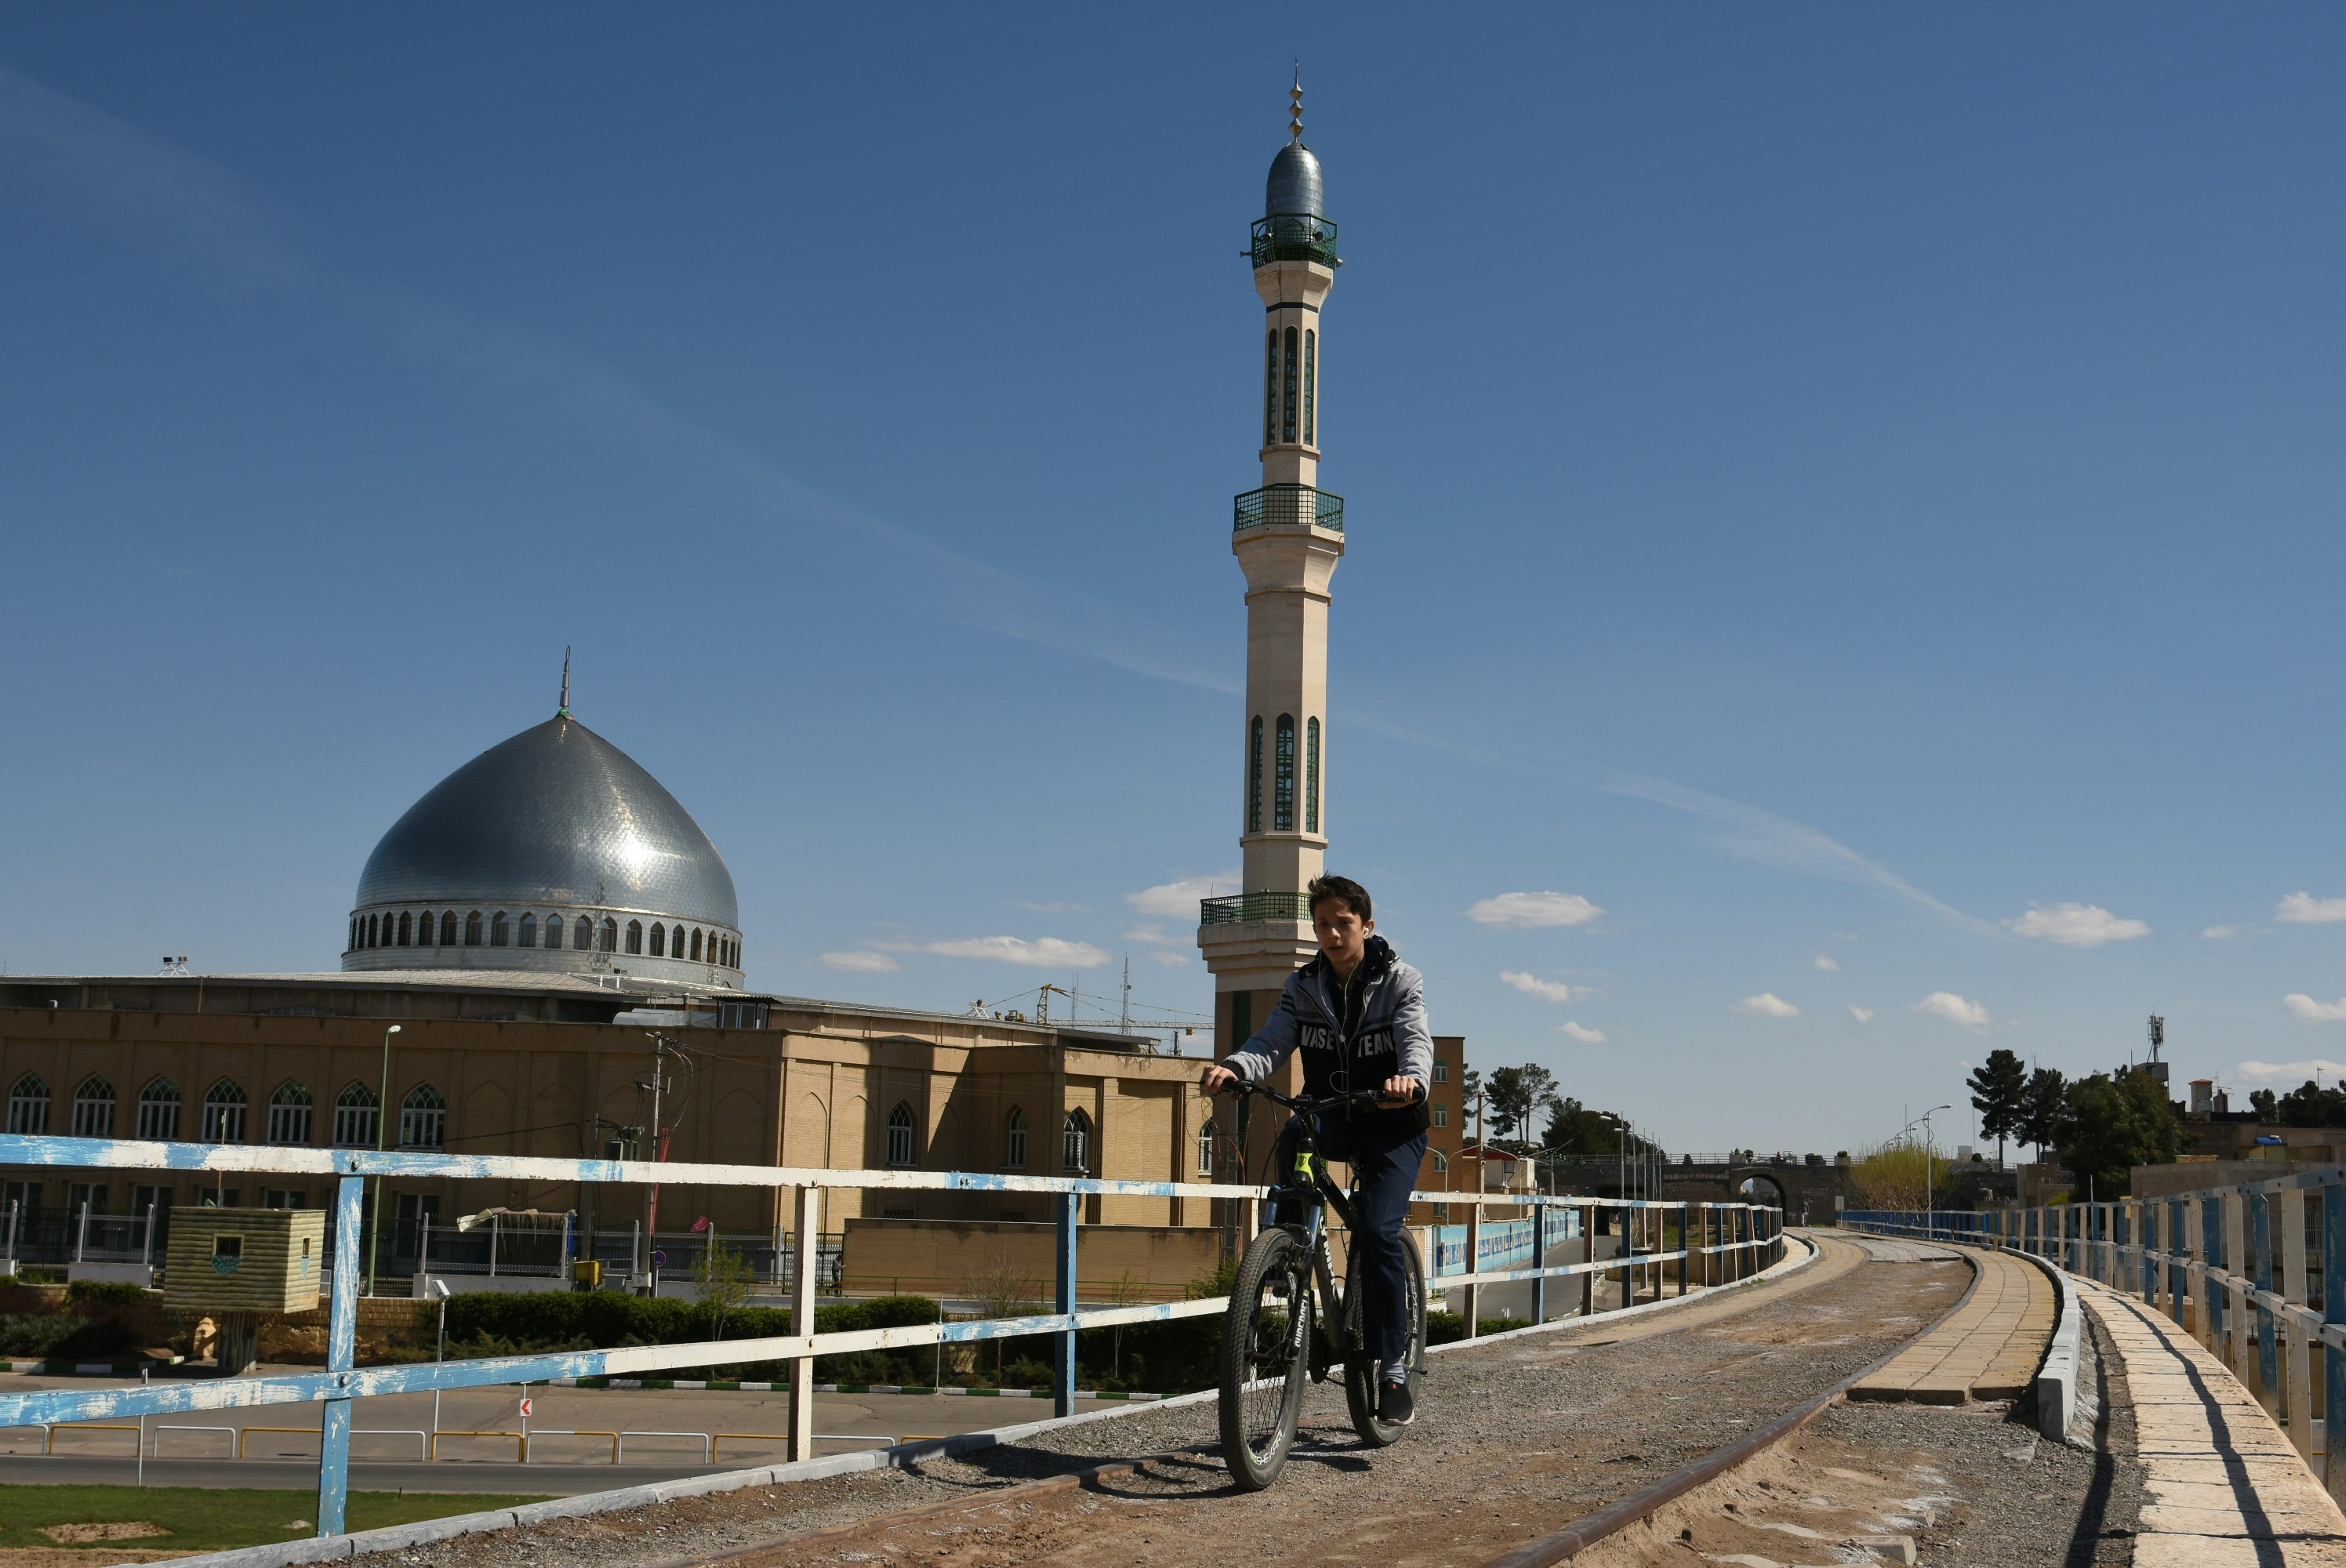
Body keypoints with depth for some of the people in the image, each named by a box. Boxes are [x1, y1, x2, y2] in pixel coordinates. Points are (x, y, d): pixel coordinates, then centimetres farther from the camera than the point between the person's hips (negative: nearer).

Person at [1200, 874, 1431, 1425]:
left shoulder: (1401, 981, -8)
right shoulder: (1303, 987, 1)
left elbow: (1417, 1041, -25)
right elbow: (1272, 1042, -14)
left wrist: (1411, 1079, -50)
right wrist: (1233, 1066, -37)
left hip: (1392, 1123, -3)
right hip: (1331, 1116, 3)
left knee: (1378, 1231, -20)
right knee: (1292, 1139, -34)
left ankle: (1392, 1368, -11)